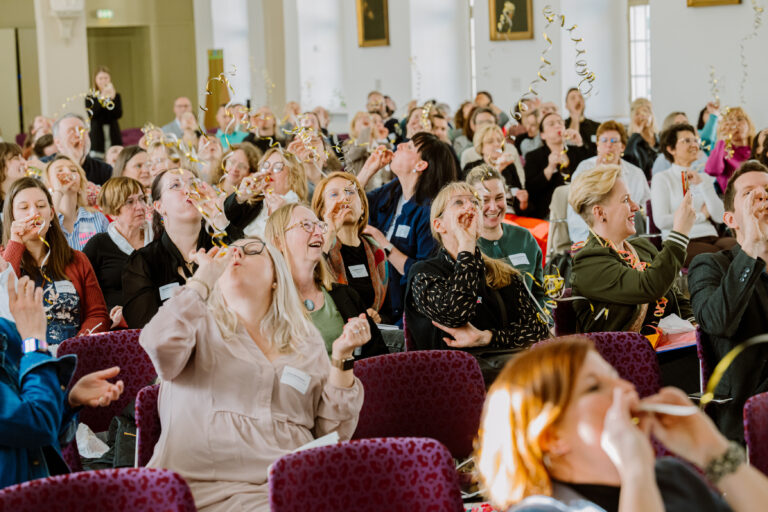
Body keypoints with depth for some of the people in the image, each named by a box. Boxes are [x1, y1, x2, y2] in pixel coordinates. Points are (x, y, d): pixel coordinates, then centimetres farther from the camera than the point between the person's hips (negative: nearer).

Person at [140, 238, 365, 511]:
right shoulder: (203, 327, 10)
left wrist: (341, 358, 5)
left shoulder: (307, 341, 18)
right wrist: (202, 280, -3)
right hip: (212, 488, -4)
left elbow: (334, 433, 15)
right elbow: (160, 345, -15)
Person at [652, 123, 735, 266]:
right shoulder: (662, 179, 6)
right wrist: (701, 215, 2)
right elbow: (661, 221, -9)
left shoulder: (704, 178, 23)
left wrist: (701, 184, 1)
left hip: (710, 237, 6)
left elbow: (719, 217, 10)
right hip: (681, 242, -5)